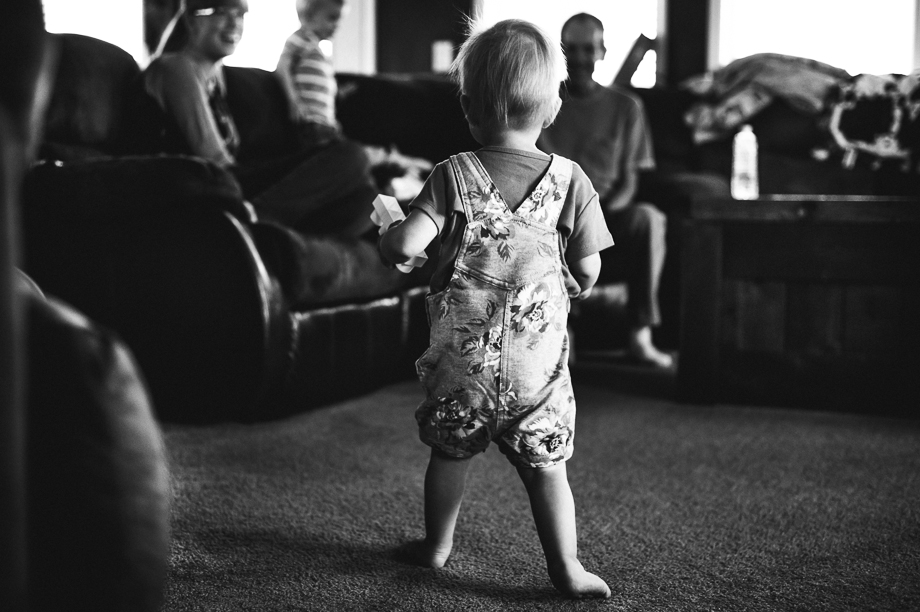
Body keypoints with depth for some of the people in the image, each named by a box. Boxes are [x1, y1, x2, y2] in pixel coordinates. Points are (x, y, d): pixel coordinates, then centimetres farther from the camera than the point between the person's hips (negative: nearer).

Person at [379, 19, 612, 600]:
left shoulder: (454, 175, -8)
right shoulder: (570, 179, -5)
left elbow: (405, 245, -17)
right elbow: (589, 270, -2)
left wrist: (385, 238, 6)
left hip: (463, 356, 0)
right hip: (538, 361, 0)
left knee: (450, 453, 20)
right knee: (546, 465, 10)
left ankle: (437, 545, 36)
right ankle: (567, 567, 14)